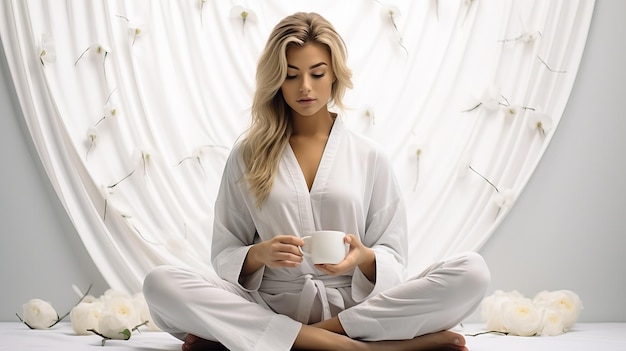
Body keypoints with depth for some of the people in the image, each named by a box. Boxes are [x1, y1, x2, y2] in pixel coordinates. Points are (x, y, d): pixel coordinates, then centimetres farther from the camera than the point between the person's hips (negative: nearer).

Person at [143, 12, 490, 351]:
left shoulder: (370, 156, 8)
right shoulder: (247, 155, 8)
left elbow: (392, 258, 7)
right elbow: (224, 255, 7)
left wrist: (363, 258, -16)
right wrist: (260, 255, -15)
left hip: (355, 307, 1)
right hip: (269, 308, 0)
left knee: (471, 271, -25)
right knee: (161, 282, -27)